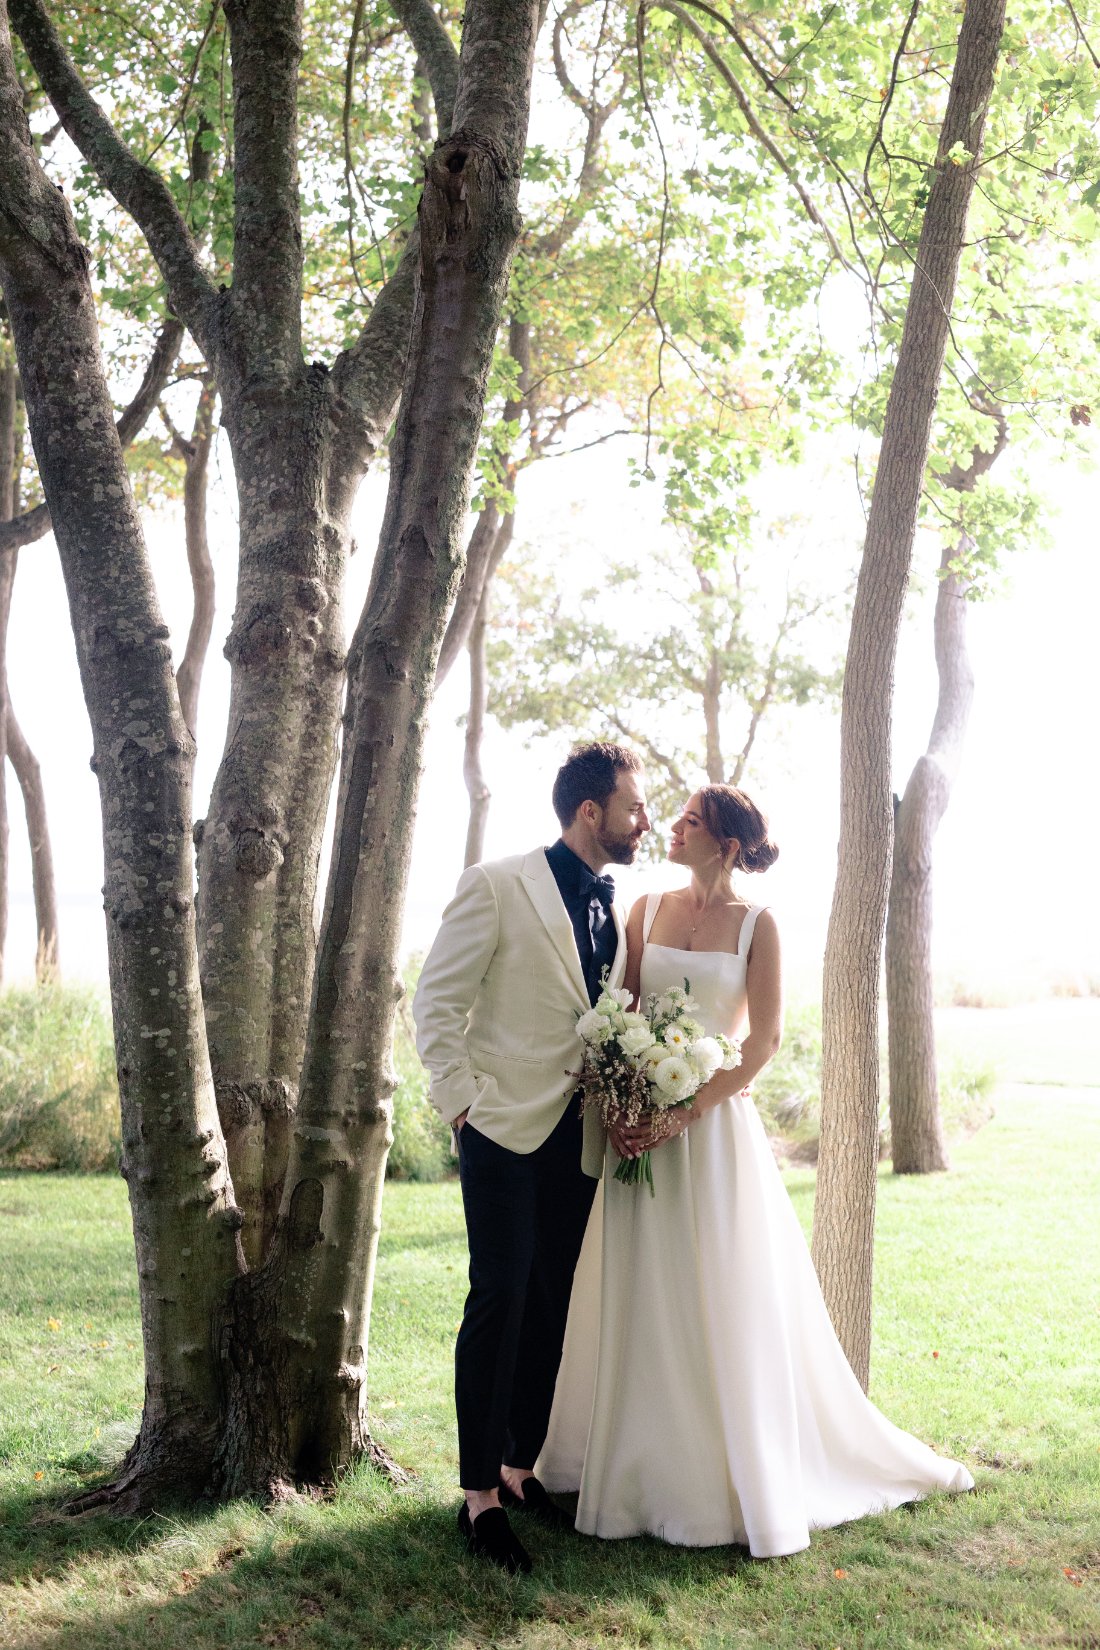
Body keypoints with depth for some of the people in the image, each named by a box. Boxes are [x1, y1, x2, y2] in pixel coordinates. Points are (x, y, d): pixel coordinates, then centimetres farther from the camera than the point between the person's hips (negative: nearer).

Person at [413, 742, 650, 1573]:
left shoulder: (619, 909, 11)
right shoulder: (497, 886, -7)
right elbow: (436, 1000, -7)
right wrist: (463, 1098, -12)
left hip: (581, 1138, 6)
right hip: (507, 1128, -6)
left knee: (554, 1306, 11)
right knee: (500, 1300, -5)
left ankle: (520, 1467, 25)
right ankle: (480, 1495, 6)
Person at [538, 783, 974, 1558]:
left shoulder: (756, 924, -3)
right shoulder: (647, 910, 8)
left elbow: (765, 1038, -8)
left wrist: (686, 1114, -16)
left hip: (715, 1125, -3)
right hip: (638, 1120, 4)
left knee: (726, 1299, 1)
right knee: (638, 1298, 7)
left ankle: (745, 1477, 16)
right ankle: (642, 1469, 21)